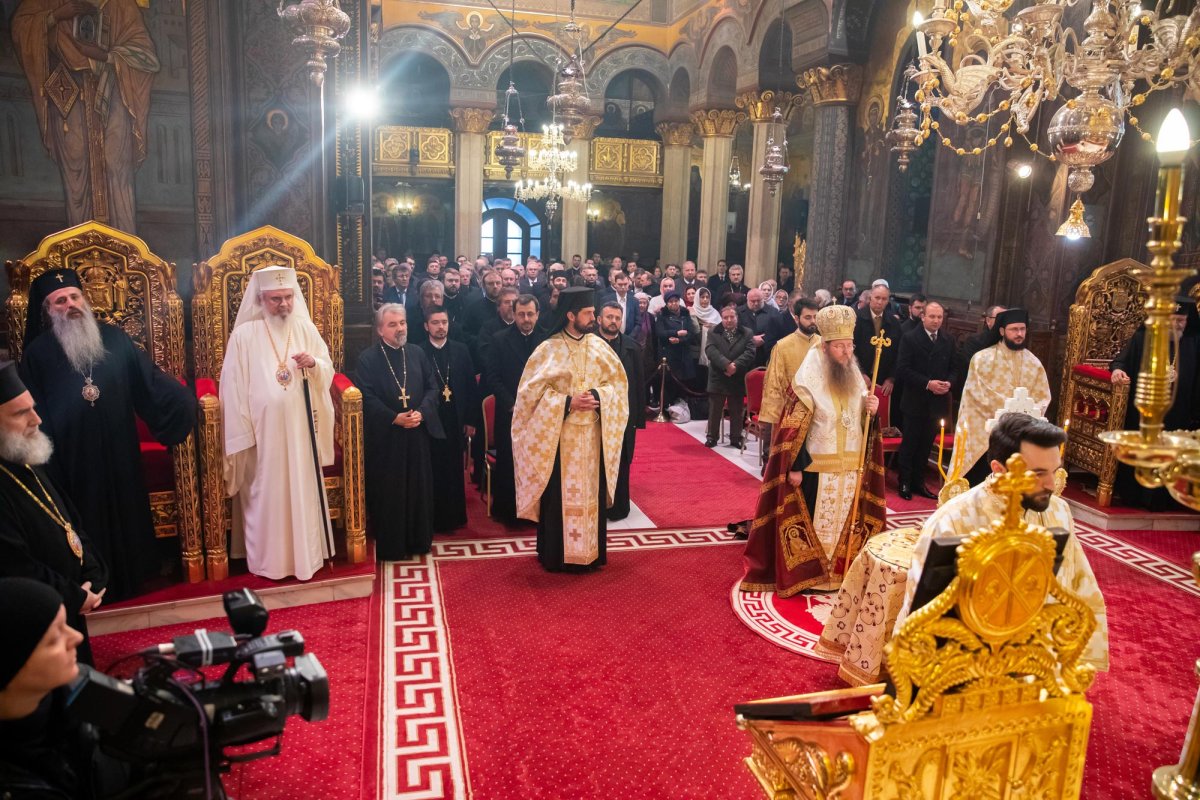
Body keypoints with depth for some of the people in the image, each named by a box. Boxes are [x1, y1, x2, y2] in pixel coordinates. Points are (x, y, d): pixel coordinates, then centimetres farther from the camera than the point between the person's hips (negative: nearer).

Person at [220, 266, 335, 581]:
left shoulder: (306, 328, 4)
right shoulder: (244, 335, -5)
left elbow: (328, 370, 8)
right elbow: (234, 388, -6)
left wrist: (313, 363, -16)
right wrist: (242, 434, -8)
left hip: (300, 428, 3)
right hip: (263, 430, -3)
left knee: (303, 490, 9)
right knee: (266, 493, 5)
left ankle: (305, 554, 22)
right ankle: (269, 559, 18)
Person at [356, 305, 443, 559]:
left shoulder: (417, 353, 8)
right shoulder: (368, 358, -4)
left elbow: (432, 387, 6)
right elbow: (366, 397, -11)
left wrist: (421, 412, -11)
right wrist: (394, 418, -19)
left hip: (418, 433, 4)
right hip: (384, 437, -4)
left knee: (419, 488, 10)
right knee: (388, 492, 4)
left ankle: (418, 540, 23)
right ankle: (390, 545, 15)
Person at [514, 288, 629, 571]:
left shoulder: (599, 346, 2)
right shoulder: (548, 349, -9)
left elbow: (617, 382, 6)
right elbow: (533, 392, -9)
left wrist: (598, 397, -13)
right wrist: (567, 403, -18)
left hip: (593, 434, 4)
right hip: (559, 436, -3)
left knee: (591, 493, 10)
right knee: (560, 494, 2)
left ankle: (591, 552, 24)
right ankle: (557, 555, 16)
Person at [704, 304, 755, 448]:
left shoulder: (747, 333, 4)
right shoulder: (713, 333, 3)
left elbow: (749, 353, -7)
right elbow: (710, 351, -12)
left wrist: (735, 365, -21)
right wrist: (726, 364, -24)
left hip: (738, 379, 0)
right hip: (718, 379, 0)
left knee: (737, 412, 9)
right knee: (714, 411, 7)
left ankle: (736, 438, 19)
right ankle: (711, 437, 18)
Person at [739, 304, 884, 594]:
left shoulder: (856, 377, 6)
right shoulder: (808, 379, -13)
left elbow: (860, 417, 16)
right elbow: (794, 426, -15)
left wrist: (871, 408, -7)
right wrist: (795, 466, -18)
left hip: (852, 465, 6)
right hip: (816, 466, -6)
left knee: (844, 520, 12)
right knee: (813, 520, 3)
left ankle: (838, 571, 25)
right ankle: (804, 574, 15)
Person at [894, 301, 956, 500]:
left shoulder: (948, 340, 8)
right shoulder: (910, 338, -6)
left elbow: (953, 368, 13)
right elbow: (903, 369, -12)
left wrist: (949, 383, -9)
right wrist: (927, 383, -18)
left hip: (937, 401, 4)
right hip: (915, 401, -4)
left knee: (926, 444, 11)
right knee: (909, 443, 4)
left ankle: (918, 482, 21)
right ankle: (904, 482, 15)